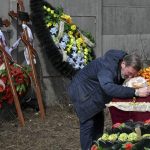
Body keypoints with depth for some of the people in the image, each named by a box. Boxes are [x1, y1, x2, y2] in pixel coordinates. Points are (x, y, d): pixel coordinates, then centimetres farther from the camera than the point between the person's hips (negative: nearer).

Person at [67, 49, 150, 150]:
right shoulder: (107, 67, -37)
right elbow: (109, 87, -54)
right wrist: (135, 92, -57)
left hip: (95, 94, 9)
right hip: (82, 92, -9)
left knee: (99, 122, 13)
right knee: (88, 124, -10)